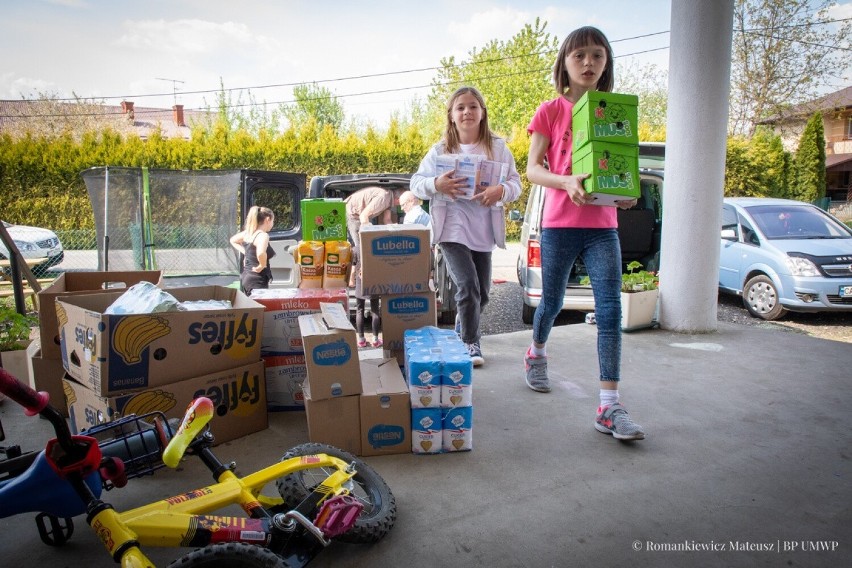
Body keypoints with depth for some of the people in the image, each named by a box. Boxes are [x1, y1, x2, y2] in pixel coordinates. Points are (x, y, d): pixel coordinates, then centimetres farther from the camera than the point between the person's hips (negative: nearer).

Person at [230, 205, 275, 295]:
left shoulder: (248, 232, 9)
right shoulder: (263, 235, -17)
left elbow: (233, 240, 27)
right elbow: (261, 253, -37)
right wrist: (262, 265, -19)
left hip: (246, 276, 9)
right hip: (257, 279, -9)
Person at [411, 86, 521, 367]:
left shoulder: (498, 147, 4)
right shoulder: (440, 150, 2)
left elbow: (516, 183, 1)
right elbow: (416, 183, 1)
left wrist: (501, 190, -22)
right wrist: (436, 184, -21)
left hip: (484, 231, 3)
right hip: (452, 228, -3)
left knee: (482, 292, 12)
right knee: (468, 286, -14)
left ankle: (462, 330, 41)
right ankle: (471, 344, 5)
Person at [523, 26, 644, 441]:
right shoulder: (550, 112, 1)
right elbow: (532, 169, -4)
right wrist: (567, 182, -24)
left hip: (603, 225, 2)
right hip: (559, 223, -2)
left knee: (610, 309, -9)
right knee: (552, 302, 12)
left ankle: (609, 407, -6)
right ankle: (536, 354, 44)